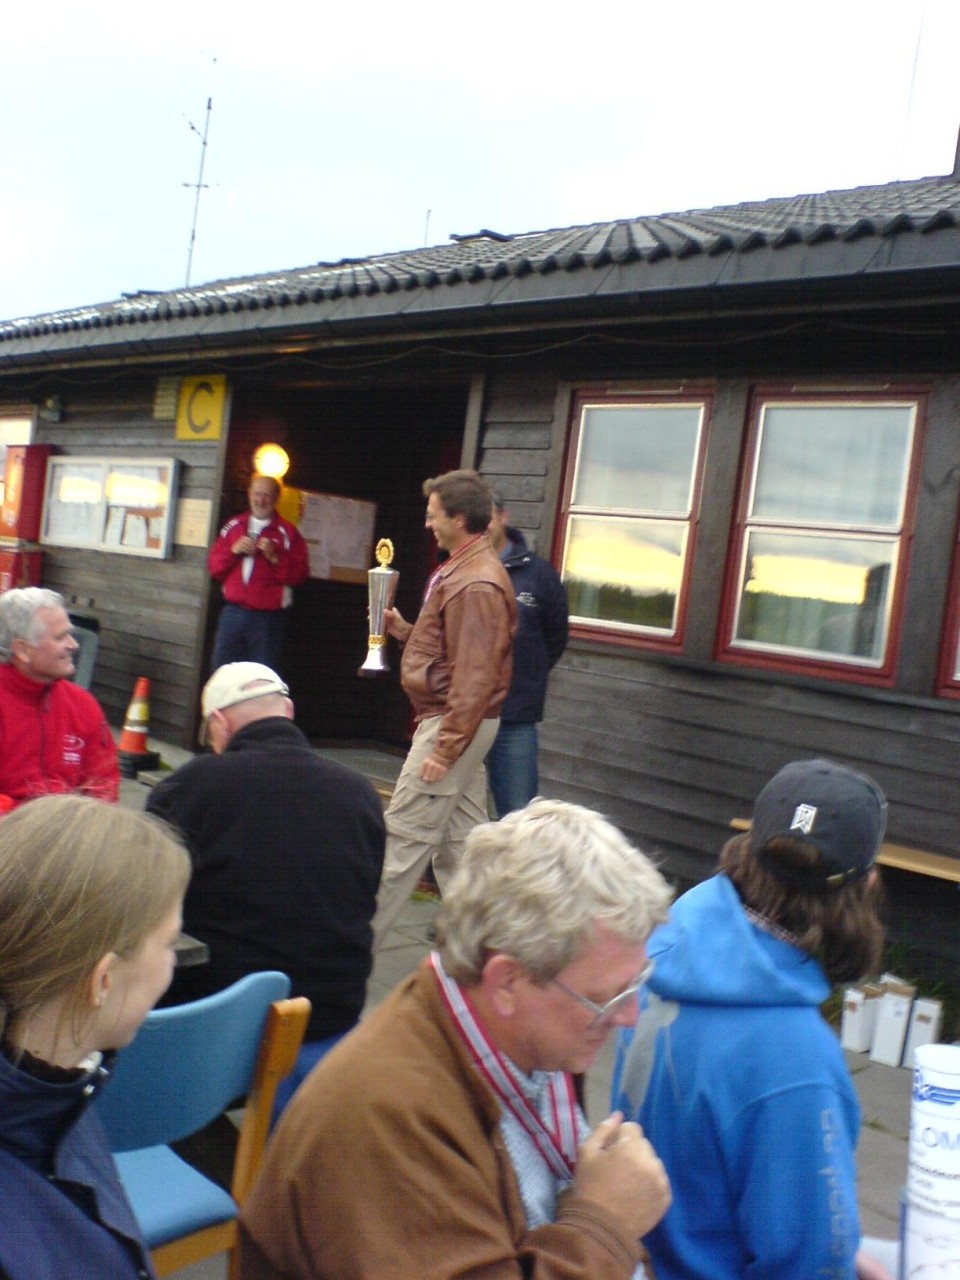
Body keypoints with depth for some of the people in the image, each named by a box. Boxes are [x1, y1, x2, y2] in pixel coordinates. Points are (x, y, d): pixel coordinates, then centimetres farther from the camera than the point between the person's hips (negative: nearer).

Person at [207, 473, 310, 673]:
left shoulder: (288, 532, 0)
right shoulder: (233, 526, 12)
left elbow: (299, 574, -5)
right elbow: (214, 567, 10)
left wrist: (275, 557, -17)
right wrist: (233, 550, -6)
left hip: (267, 617, -4)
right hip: (232, 612, 4)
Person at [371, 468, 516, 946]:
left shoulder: (475, 584, -19)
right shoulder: (463, 569, 14)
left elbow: (474, 675, -23)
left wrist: (445, 746, -23)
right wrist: (404, 629, 7)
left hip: (451, 723, -11)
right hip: (461, 725, 11)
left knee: (404, 833, -4)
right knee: (460, 835, 15)